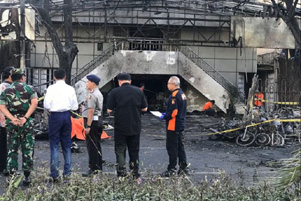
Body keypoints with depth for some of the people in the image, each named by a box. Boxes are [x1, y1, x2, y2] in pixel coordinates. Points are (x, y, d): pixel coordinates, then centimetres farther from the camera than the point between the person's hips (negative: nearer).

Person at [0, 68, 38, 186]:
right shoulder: (28, 88, 2)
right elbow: (34, 103, -12)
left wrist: (13, 119, -13)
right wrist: (25, 117, -16)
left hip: (11, 122, 2)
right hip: (27, 122, -1)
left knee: (12, 150, 9)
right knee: (27, 150, 7)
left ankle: (12, 176, 8)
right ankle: (26, 177, 8)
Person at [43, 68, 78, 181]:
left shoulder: (51, 88, -6)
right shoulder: (70, 89, 2)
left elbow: (46, 105, -11)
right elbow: (75, 107, 3)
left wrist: (50, 109, 10)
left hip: (55, 116, -3)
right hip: (67, 116, 3)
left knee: (54, 145, 1)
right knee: (67, 145, 13)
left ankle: (54, 174, -1)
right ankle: (67, 172, 17)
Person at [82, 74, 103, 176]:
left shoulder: (92, 95, -16)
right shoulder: (99, 94, 16)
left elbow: (91, 111, -21)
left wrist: (88, 126, -21)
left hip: (92, 121, -10)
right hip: (98, 120, 10)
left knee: (91, 145, -6)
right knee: (97, 145, 14)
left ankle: (93, 169, -4)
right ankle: (98, 167, 21)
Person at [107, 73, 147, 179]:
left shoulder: (115, 92, -8)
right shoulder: (138, 91, 0)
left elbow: (109, 110, -7)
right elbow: (144, 108, 5)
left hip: (120, 127, -3)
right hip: (135, 127, 3)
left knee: (120, 150, 7)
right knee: (134, 150, 13)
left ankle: (121, 172, 2)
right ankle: (135, 173, 17)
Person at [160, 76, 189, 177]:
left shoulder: (175, 95, -18)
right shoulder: (182, 94, 13)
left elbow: (173, 112, -24)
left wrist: (164, 117, -10)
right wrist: (166, 114, 17)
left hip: (173, 126, -10)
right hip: (180, 125, 10)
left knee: (172, 147, -4)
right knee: (180, 146, 15)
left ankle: (172, 169, 0)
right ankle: (183, 168, 20)